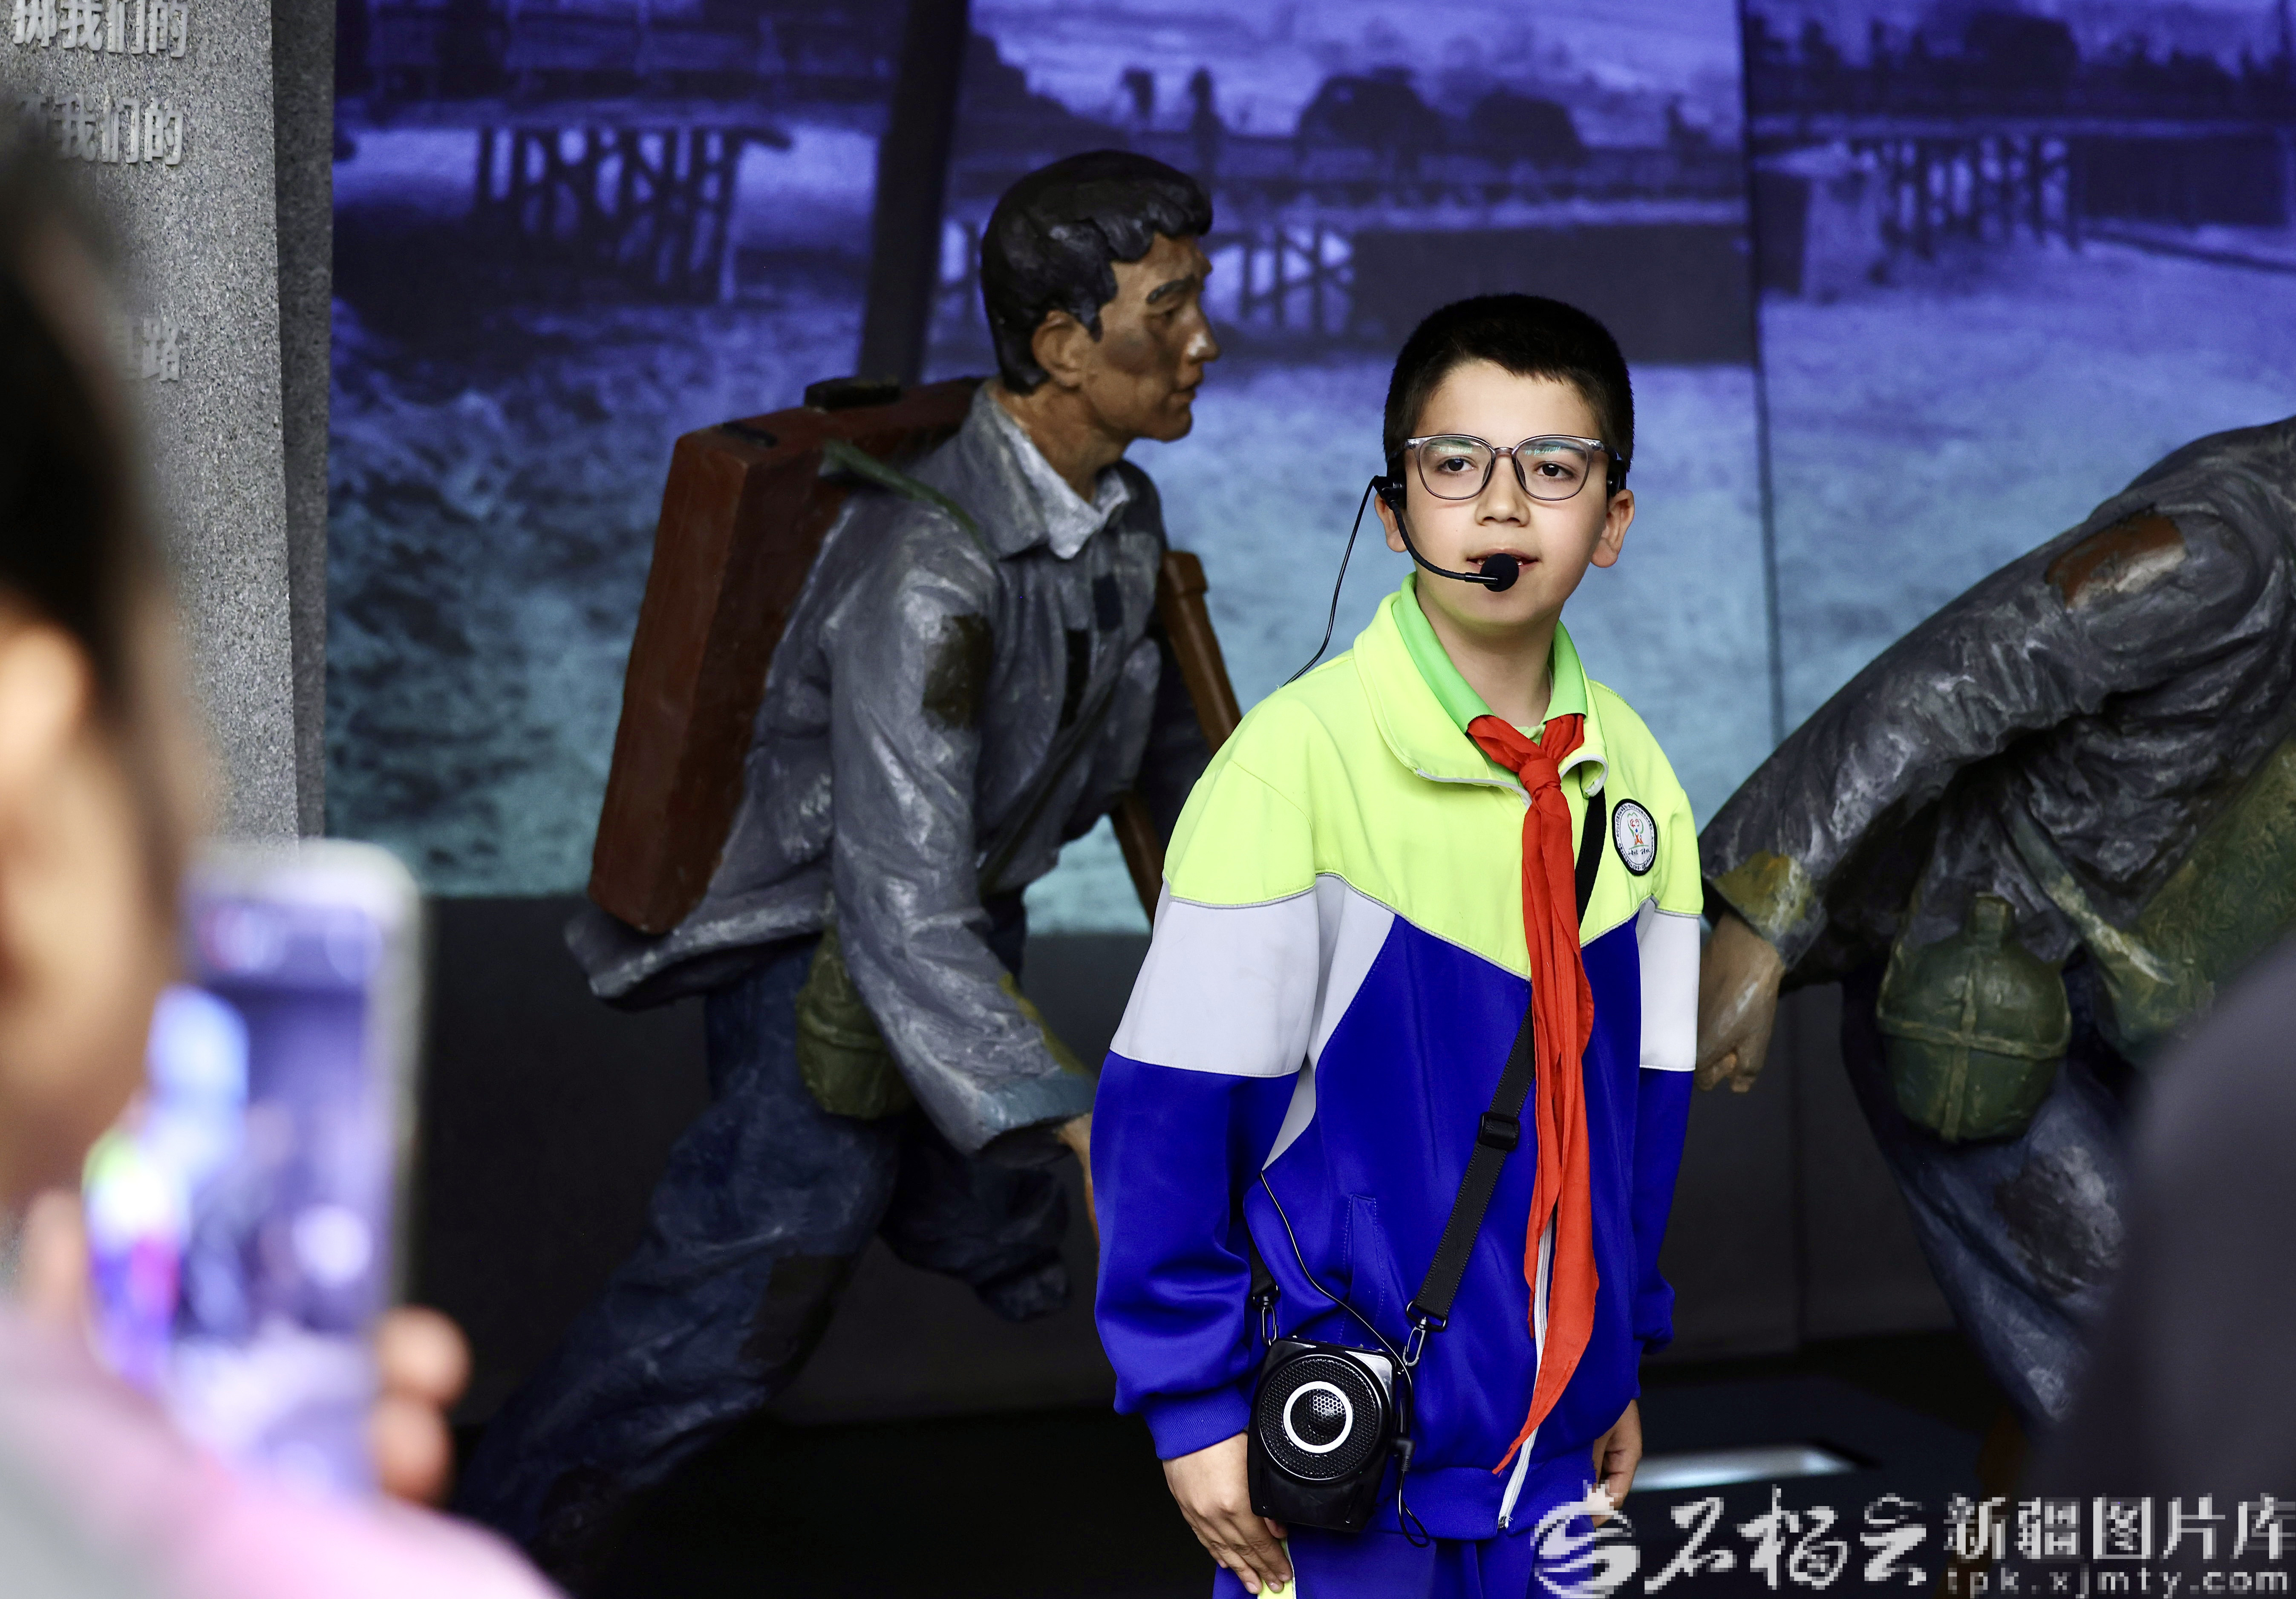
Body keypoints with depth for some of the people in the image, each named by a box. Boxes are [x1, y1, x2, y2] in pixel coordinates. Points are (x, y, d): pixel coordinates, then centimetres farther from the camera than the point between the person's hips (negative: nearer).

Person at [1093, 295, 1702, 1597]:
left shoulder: (1633, 781, 2)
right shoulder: (1298, 757, -15)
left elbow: (1637, 1099, 11)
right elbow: (1170, 1112, -13)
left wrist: (1620, 1357, 15)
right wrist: (1195, 1401, -11)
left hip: (1549, 1436, 5)